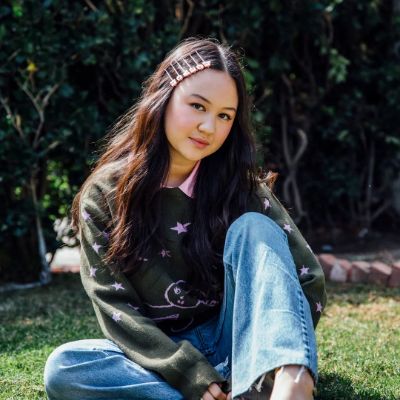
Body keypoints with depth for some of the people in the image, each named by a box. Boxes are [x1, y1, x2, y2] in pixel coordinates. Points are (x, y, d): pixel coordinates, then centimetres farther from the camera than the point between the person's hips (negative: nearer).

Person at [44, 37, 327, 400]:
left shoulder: (240, 187, -3)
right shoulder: (104, 194, -4)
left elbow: (309, 280, -5)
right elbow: (115, 309, -10)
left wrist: (272, 359, -18)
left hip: (235, 342, 0)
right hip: (158, 356, 0)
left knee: (252, 227, -21)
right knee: (63, 368, -29)